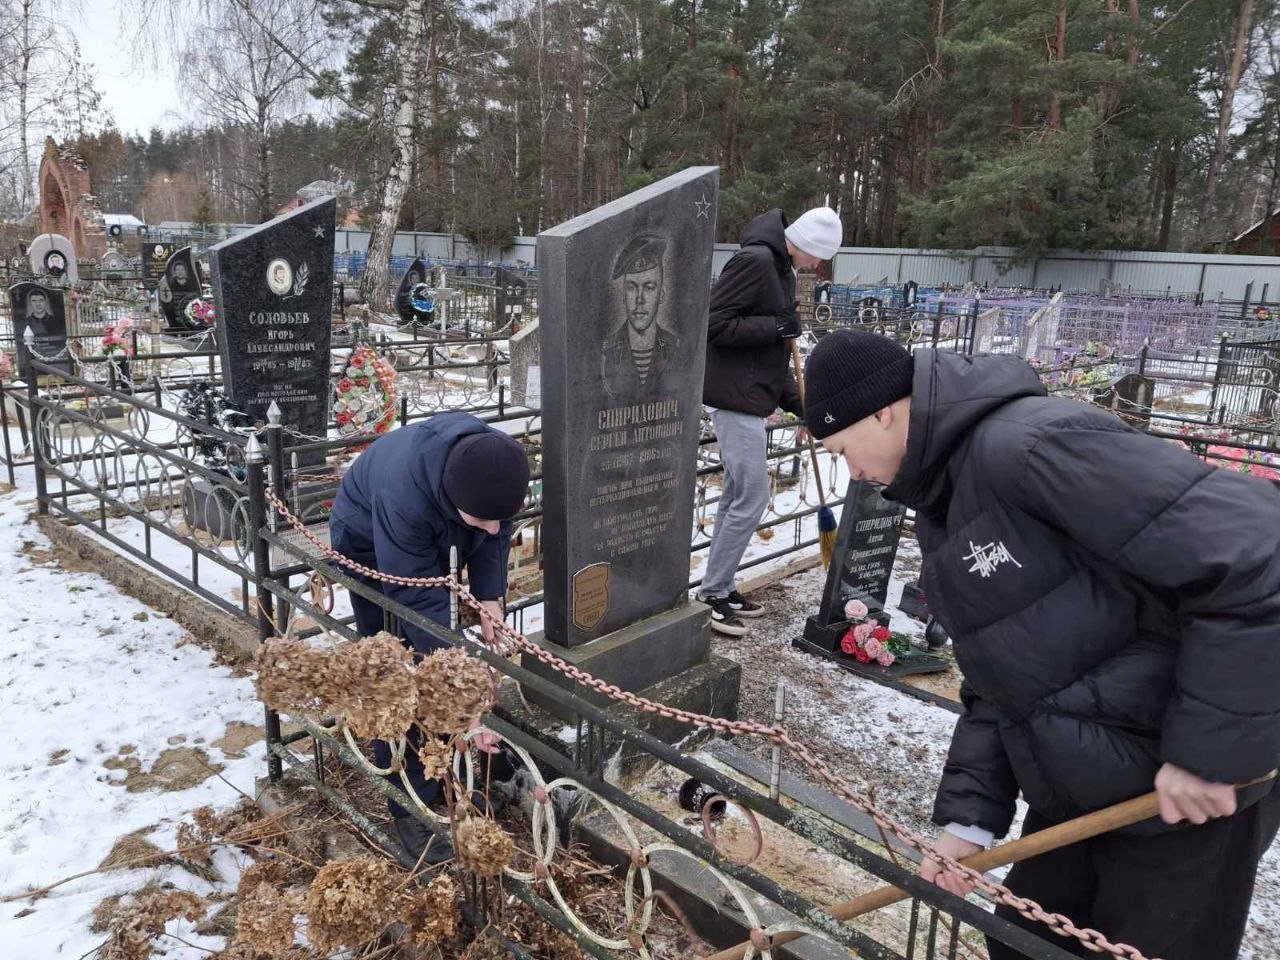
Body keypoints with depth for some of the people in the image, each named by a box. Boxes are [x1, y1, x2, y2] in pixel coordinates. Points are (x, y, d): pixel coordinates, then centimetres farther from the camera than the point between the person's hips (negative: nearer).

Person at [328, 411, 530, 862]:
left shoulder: (497, 467, -31)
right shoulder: (402, 498, -47)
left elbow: (496, 535, -10)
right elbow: (420, 603, -42)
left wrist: (490, 596, -24)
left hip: (437, 546, 5)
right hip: (372, 550, -5)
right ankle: (410, 806, 5)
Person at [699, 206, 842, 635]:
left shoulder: (782, 269, 17)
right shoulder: (755, 260, -14)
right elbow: (714, 324, -21)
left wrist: (798, 402, 17)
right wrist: (776, 327, -17)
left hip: (751, 397, 10)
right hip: (735, 397, -10)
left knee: (736, 496, 14)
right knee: (752, 496, -8)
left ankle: (718, 587, 24)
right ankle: (713, 593, 2)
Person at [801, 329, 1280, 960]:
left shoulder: (1026, 442, -23)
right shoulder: (943, 506, 7)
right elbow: (996, 681, 11)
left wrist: (1211, 749, -23)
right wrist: (969, 813, 5)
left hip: (1194, 791, -8)